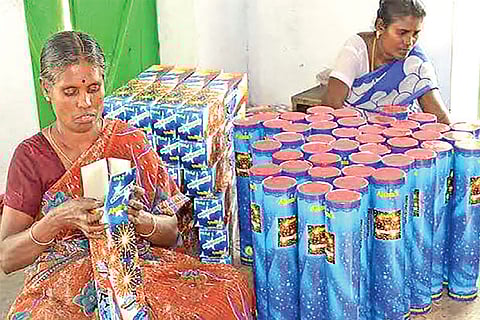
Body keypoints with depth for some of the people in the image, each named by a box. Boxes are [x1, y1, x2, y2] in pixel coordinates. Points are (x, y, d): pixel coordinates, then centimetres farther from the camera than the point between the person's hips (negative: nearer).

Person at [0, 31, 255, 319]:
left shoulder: (131, 142, 5)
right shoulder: (31, 156, 2)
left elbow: (172, 234, 5)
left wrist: (139, 219, -17)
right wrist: (57, 219, -20)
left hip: (141, 267, 2)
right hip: (61, 281, -1)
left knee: (231, 286, -26)